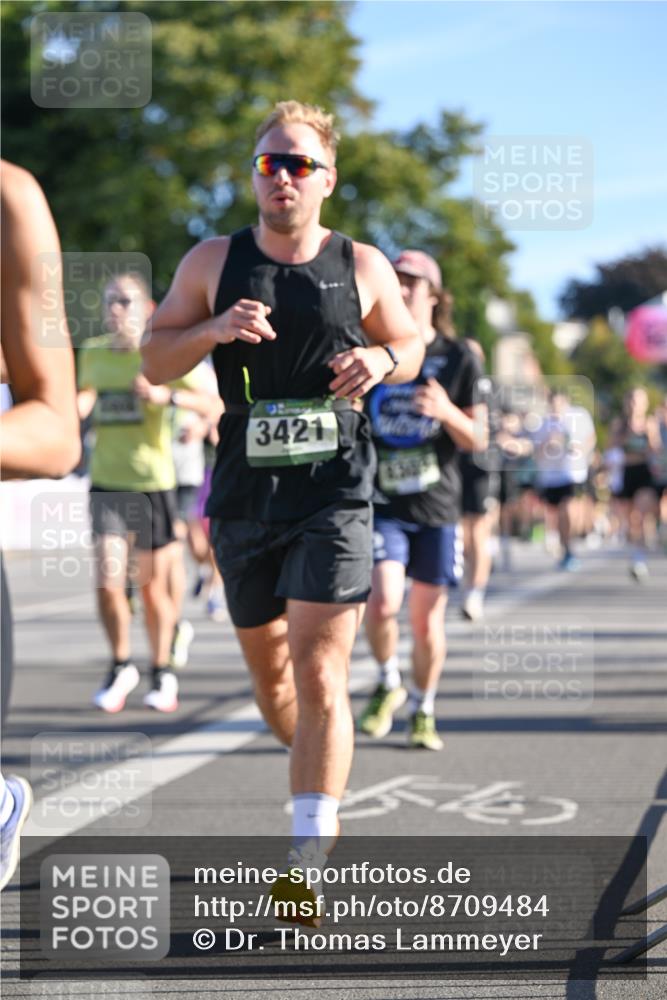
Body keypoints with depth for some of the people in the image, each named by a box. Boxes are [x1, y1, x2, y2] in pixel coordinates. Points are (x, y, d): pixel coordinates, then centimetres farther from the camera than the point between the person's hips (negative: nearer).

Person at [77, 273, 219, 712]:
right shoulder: (93, 353, 8)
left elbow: (211, 404, -13)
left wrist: (166, 396, -29)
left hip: (153, 482, -2)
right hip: (106, 483, 2)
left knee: (154, 587, 5)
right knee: (108, 584, -9)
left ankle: (163, 674, 26)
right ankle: (121, 667, 14)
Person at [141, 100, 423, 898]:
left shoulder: (362, 267, 3)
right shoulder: (212, 262, 5)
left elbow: (410, 345, 17)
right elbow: (154, 361, 6)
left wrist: (381, 360, -7)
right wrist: (212, 328, -13)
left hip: (335, 495, -3)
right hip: (245, 497, 3)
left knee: (318, 669, -13)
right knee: (267, 667, 15)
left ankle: (310, 855, -13)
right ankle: (316, 761, 44)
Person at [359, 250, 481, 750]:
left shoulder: (459, 358, 2)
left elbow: (475, 440, 0)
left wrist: (447, 411, -19)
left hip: (436, 507, 0)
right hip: (381, 503, 0)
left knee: (428, 619, 5)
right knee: (382, 602, -18)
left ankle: (423, 711, 27)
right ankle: (388, 683, 11)